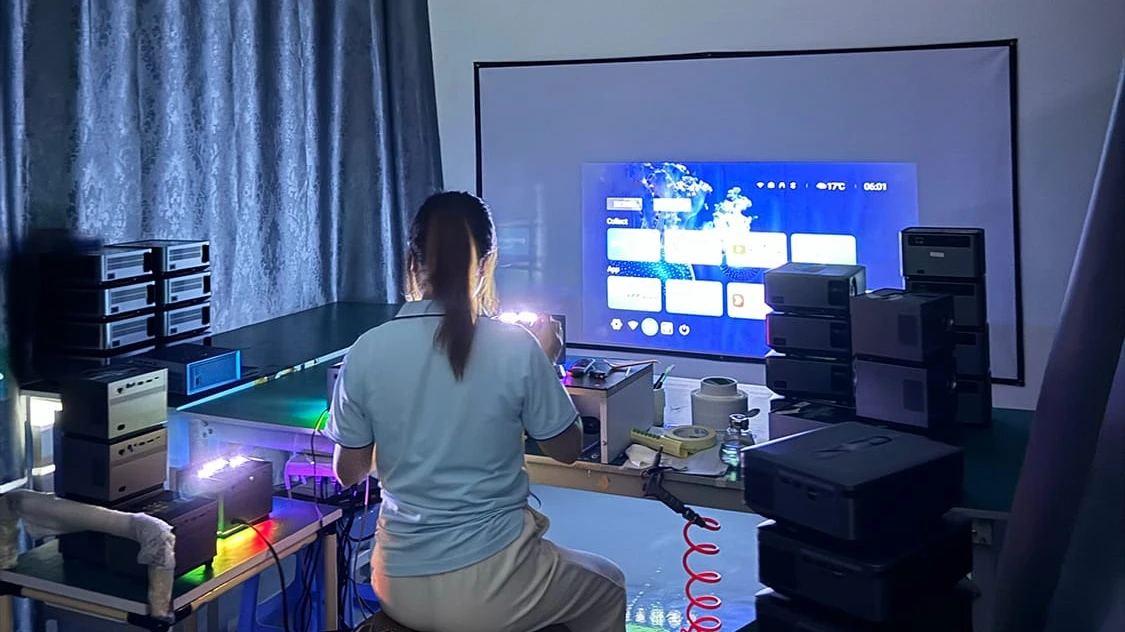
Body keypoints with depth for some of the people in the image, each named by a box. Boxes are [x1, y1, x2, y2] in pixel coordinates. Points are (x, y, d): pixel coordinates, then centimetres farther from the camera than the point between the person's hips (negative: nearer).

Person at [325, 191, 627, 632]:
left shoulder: (366, 352, -9)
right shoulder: (517, 348, -15)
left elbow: (348, 472, 3)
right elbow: (568, 450, 0)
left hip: (399, 588, 4)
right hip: (489, 588, -3)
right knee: (607, 586, 27)